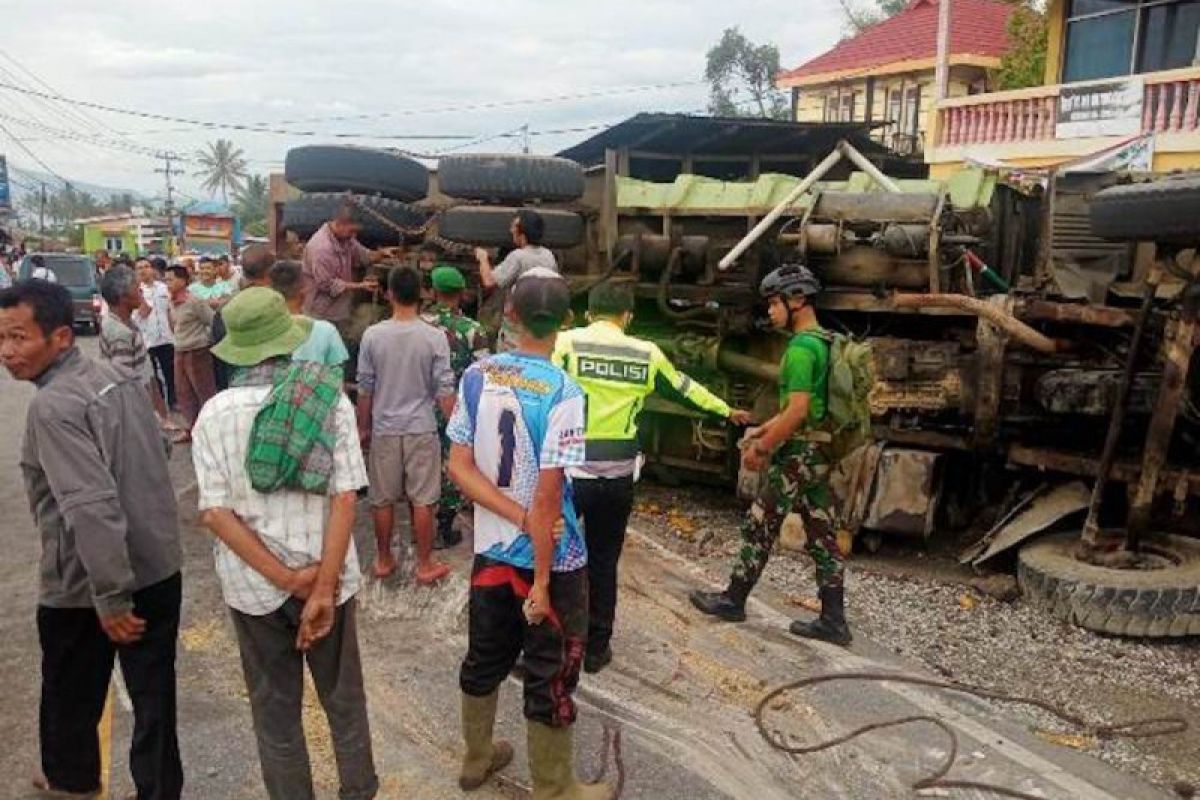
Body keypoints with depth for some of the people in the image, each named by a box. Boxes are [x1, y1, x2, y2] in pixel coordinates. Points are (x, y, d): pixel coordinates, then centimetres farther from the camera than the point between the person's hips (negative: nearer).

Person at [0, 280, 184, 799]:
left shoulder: (53, 406, -22)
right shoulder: (119, 377, 2)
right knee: (153, 693, 14)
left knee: (72, 695, 21)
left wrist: (111, 598, -23)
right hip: (159, 566, 6)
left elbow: (91, 508, -29)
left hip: (86, 585, -6)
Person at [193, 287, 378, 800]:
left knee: (274, 711, 18)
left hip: (253, 585, 0)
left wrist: (288, 579, -13)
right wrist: (322, 587, -15)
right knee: (344, 700, 19)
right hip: (327, 576, 0)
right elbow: (344, 497, -16)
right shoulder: (329, 399, -10)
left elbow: (215, 512, -13)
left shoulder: (215, 414, -7)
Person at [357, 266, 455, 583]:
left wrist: (363, 427, 12)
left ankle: (384, 560, 27)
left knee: (383, 500, 14)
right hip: (422, 429, -1)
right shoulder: (434, 337, -10)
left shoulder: (373, 335, -7)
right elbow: (444, 391, -9)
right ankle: (425, 565, 17)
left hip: (384, 429, 1)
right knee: (423, 500, 8)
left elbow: (364, 389, -1)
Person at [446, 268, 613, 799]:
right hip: (551, 559, -6)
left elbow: (459, 467, -6)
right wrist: (542, 581, -15)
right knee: (551, 676, 11)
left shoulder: (476, 377, -4)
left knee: (484, 659, 23)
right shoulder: (563, 393, -21)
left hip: (491, 550, 6)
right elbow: (546, 498, -21)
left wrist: (518, 517, -11)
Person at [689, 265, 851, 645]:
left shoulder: (801, 347, -18)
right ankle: (833, 621, 14)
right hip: (822, 452, 9)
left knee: (759, 528, 5)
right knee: (822, 535, 10)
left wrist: (762, 448, -14)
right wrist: (763, 429, 19)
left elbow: (797, 412, -23)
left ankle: (733, 600, 18)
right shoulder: (824, 342, 13)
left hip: (799, 454, -9)